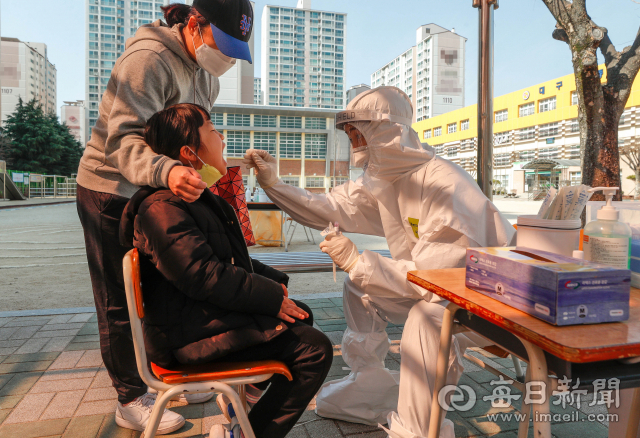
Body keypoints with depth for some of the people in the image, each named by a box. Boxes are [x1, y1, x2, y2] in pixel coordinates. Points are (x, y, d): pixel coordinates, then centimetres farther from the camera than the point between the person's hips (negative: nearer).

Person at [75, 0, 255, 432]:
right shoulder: (148, 59, -23)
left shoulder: (206, 75, 6)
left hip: (156, 190, 8)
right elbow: (123, 140, -33)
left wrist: (208, 173, -2)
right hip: (111, 190, -8)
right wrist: (166, 170, -51)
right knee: (122, 302, 2)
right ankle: (131, 400, 18)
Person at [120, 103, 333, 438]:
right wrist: (271, 297, -18)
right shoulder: (162, 208, -19)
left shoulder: (202, 198, 16)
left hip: (212, 315, 11)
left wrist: (272, 280, 7)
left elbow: (233, 260, 20)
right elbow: (203, 276, -25)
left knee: (301, 315, 18)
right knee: (315, 349, -14)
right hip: (189, 334, -11)